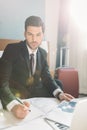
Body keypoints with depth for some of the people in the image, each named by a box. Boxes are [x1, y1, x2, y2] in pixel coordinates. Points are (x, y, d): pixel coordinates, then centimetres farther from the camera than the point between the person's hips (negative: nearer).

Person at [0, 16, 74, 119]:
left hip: (38, 94, 5)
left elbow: (47, 77, 8)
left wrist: (59, 93, -14)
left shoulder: (43, 53, 5)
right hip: (17, 96, -5)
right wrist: (13, 105, -42)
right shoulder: (12, 49, -13)